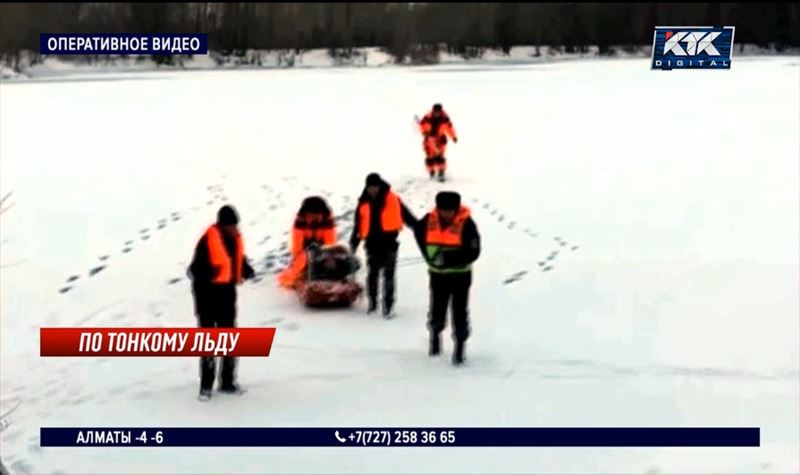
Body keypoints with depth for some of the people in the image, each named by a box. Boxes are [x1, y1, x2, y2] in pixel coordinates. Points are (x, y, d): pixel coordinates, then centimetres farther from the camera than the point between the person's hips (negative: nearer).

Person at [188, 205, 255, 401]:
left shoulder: (235, 239, 3)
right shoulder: (208, 240, -18)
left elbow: (240, 261, 15)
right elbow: (195, 269, -18)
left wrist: (246, 271, -6)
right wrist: (208, 273, -37)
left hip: (227, 291, 7)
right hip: (207, 292, -6)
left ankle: (227, 381, 22)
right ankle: (206, 385, 2)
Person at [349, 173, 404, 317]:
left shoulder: (392, 199, -4)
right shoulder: (364, 203, 6)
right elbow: (358, 225, 13)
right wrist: (353, 243, 13)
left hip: (388, 242, -3)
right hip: (372, 243, 3)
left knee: (388, 276, -2)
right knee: (372, 275, 10)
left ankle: (388, 306, 3)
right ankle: (372, 302, 24)